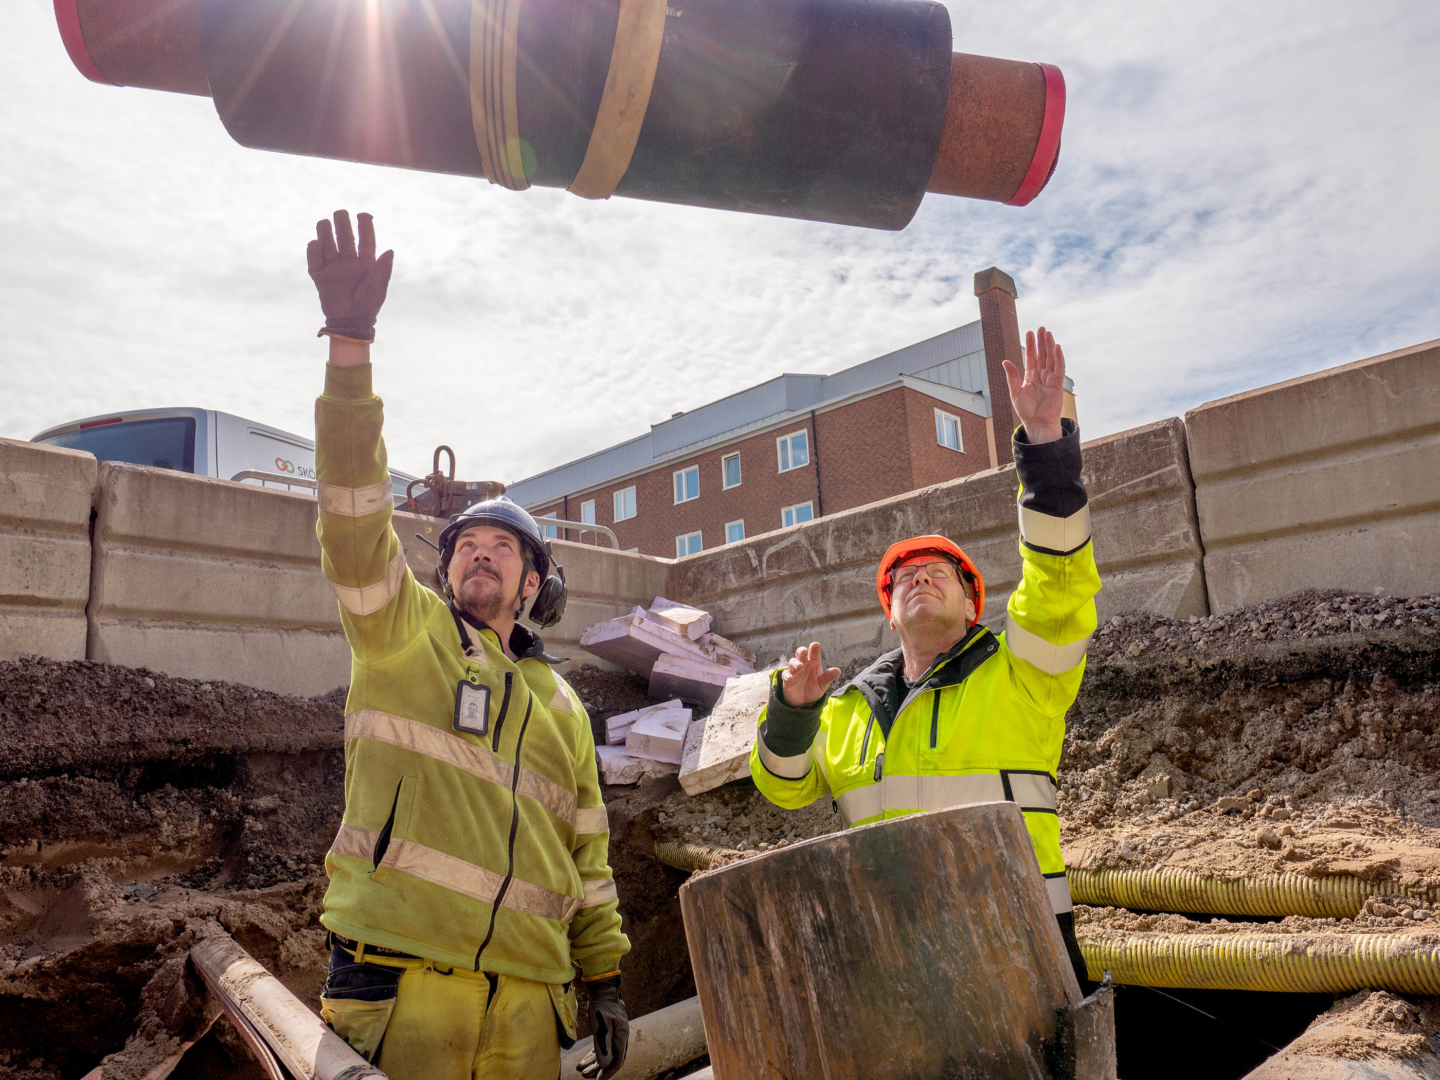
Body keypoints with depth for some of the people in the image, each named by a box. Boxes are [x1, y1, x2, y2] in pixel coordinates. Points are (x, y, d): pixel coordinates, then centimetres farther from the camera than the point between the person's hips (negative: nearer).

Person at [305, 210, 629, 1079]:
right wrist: (350, 344, -20)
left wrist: (605, 982, 12)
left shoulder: (562, 704, 16)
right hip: (404, 977, -3)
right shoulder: (402, 633, 6)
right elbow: (356, 521, -11)